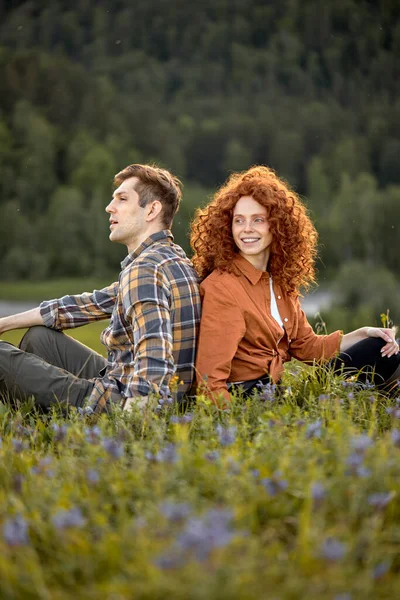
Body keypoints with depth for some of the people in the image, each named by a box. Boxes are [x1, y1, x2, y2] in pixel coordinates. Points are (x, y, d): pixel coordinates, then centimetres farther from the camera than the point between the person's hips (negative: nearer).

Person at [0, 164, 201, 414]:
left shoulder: (144, 269, -21)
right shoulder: (169, 257, 11)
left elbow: (154, 359, -34)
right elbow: (92, 303, 17)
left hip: (122, 401, -10)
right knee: (39, 337, 24)